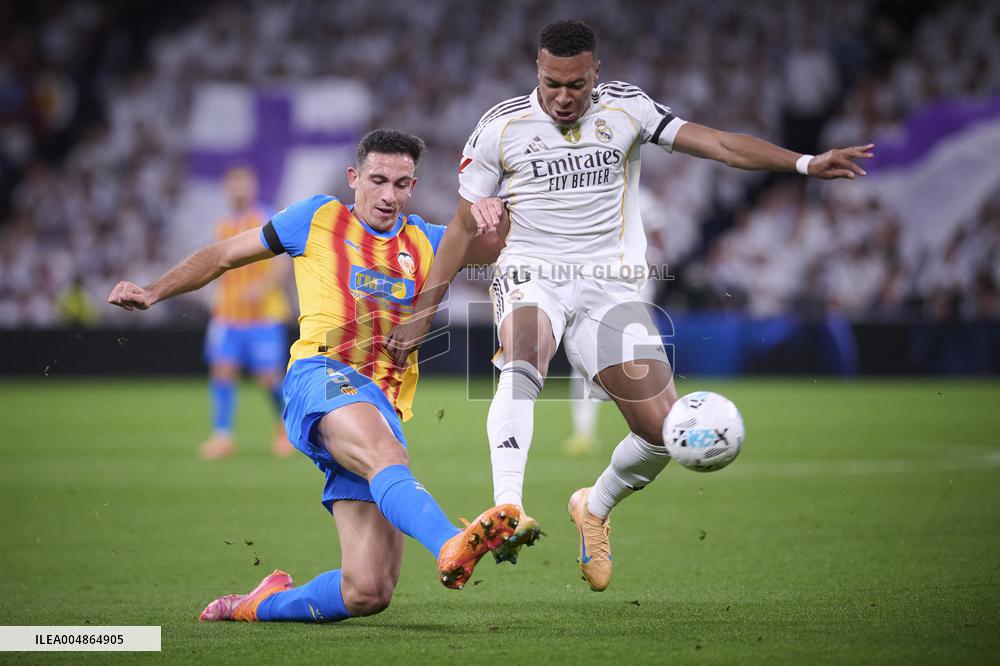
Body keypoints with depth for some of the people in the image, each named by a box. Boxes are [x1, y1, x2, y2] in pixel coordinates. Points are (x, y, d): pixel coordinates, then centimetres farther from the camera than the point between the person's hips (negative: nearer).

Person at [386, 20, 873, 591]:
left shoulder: (627, 109, 2)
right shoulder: (501, 127, 0)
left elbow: (720, 144, -3)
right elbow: (464, 227, 8)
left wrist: (805, 163, -17)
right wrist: (424, 312, 6)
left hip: (608, 285, 2)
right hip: (530, 276, -2)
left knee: (665, 432, -8)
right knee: (521, 365, -37)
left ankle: (596, 507, 23)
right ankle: (507, 509, -52)